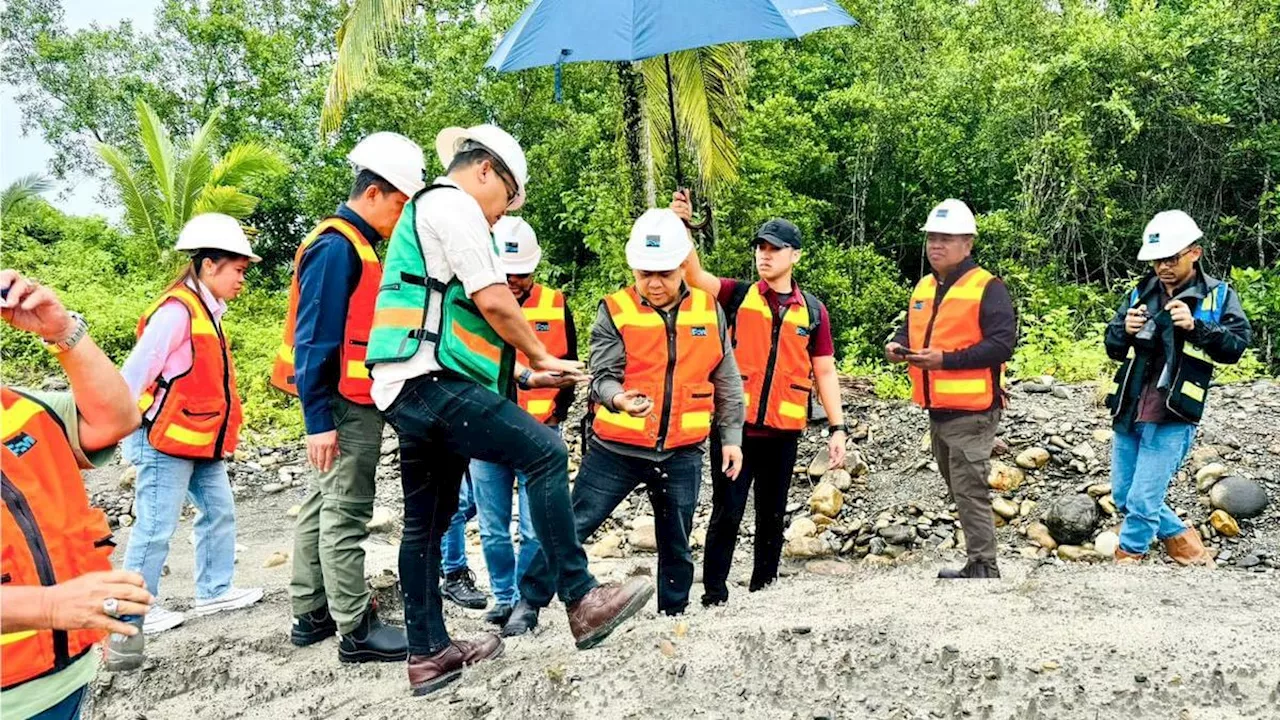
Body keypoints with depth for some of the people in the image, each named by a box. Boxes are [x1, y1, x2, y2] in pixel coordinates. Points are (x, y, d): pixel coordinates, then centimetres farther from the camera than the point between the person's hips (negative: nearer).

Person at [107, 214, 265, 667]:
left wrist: (222, 434, 15)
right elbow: (134, 372, -19)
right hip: (166, 441, -10)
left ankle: (214, 591, 25)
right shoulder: (176, 311, -17)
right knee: (155, 527, -1)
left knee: (219, 513, 13)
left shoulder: (207, 312, 12)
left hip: (201, 442, 10)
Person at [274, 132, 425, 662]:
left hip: (349, 405, 10)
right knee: (345, 514, -4)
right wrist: (319, 420, -22)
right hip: (345, 407, -10)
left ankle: (310, 615, 25)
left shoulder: (352, 246, 16)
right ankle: (356, 630, 3)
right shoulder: (337, 246, -14)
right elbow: (313, 340, -19)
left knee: (323, 507, 14)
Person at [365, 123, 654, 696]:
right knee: (544, 451, -15)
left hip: (409, 390, 11)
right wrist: (543, 356, 2)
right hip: (429, 381, -11)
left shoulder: (424, 211, 29)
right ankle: (581, 602, -13)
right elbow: (493, 301, -13)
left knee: (426, 524, 13)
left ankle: (428, 654, 21)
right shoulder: (454, 203, -3)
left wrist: (522, 374, 23)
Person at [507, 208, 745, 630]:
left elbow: (726, 381, 9)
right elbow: (602, 376, -13)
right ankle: (530, 604, 10)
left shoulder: (709, 310, 2)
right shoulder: (615, 312, -7)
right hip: (617, 449, -2)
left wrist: (731, 436, 7)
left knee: (676, 543, 15)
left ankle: (674, 615, 34)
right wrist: (618, 398, -35)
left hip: (682, 453, 3)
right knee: (572, 527, -2)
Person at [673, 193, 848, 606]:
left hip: (783, 431, 2)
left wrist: (837, 428, 2)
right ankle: (714, 595, 9)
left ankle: (763, 590, 26)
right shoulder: (738, 296, 2)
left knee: (772, 515, 12)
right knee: (727, 512, 0)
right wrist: (680, 225, -28)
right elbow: (694, 274, -14)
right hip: (735, 424, -2)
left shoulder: (813, 310, 6)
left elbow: (824, 372, 8)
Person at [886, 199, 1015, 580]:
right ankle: (976, 564, 28)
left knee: (969, 490, -7)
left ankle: (983, 569, 3)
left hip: (971, 410, -8)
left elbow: (1001, 344, -18)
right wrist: (897, 345, 0)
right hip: (937, 409, 8)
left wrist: (946, 359, -24)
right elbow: (911, 330, 24)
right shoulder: (923, 288, 14)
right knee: (958, 488, 16)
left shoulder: (987, 288, -10)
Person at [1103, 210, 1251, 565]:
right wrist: (1125, 330, -11)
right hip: (1129, 412, 5)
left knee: (1143, 501, -4)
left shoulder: (1218, 295, -2)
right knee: (1123, 497, 15)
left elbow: (1236, 345, -12)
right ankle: (1181, 538, 36)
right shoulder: (1141, 293, 8)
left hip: (1172, 418, -5)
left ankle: (1128, 557, 18)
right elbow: (1113, 347, 11)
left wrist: (1196, 326, -27)